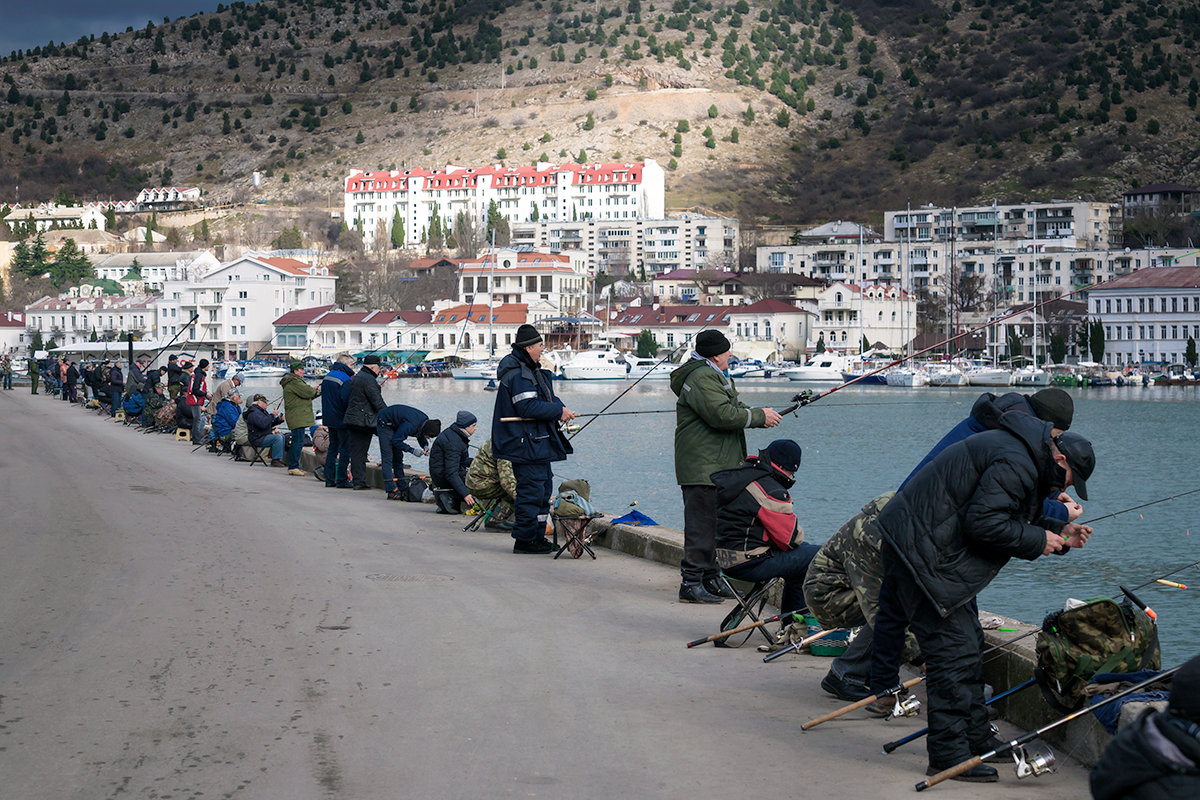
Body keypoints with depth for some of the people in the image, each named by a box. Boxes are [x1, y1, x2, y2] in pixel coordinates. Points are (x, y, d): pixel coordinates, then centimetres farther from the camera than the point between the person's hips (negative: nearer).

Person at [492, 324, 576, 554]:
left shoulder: (532, 370, 17)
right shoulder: (518, 374, -17)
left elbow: (548, 399, 18)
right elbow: (528, 407, -25)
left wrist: (560, 409, -4)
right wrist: (559, 411, -17)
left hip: (538, 442, 11)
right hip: (524, 443, -11)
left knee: (544, 487, 15)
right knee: (531, 489, -9)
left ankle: (537, 537, 22)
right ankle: (524, 539, -4)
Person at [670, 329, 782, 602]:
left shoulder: (716, 377, 22)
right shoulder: (701, 379, -15)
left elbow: (734, 409, 27)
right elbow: (722, 415, -24)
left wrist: (762, 417, 10)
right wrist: (760, 416, -13)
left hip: (718, 465, 11)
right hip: (702, 467, -11)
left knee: (714, 524, 14)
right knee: (702, 525, -10)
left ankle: (710, 579, 21)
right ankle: (691, 583, -8)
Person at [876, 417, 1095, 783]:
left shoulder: (1020, 456, 18)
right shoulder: (1015, 463, -18)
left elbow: (1003, 524, 22)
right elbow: (983, 523, -24)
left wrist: (1058, 538, 13)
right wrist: (1038, 540, -13)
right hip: (922, 553, -12)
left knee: (969, 644, 17)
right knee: (955, 649, -12)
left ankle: (977, 741, 25)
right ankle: (949, 755, -10)